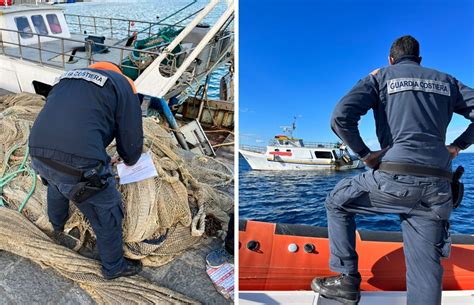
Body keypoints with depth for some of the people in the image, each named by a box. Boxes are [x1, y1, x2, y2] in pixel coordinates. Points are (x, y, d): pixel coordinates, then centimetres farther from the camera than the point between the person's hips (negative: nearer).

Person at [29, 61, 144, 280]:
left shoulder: (67, 77, 25)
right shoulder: (121, 84, 7)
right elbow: (132, 138, 4)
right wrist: (130, 160, 26)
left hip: (38, 153, 8)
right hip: (79, 164, -7)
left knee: (56, 185, 41)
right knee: (108, 217, 16)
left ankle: (57, 227, 70)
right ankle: (114, 267, 38)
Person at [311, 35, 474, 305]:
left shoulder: (381, 77, 10)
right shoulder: (446, 81, 22)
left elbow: (341, 117, -7)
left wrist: (366, 154, 0)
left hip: (396, 178, -4)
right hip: (438, 188, 5)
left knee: (337, 202, 18)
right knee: (426, 265, 9)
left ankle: (347, 280, 16)